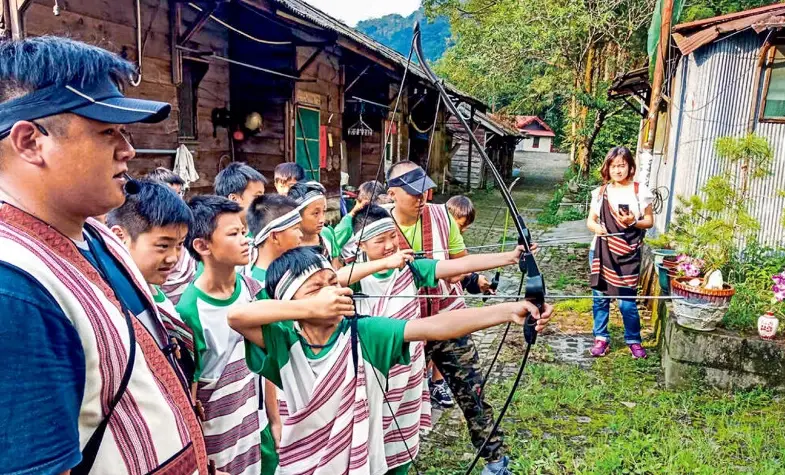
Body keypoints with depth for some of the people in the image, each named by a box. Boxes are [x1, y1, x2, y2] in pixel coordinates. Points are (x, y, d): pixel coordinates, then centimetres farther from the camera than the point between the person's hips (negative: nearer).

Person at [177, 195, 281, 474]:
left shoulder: (253, 290, -4)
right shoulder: (190, 312, -20)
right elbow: (187, 396, -14)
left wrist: (274, 420, 9)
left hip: (259, 433, 5)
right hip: (219, 448, -5)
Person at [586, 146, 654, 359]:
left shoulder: (640, 191, 1)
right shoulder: (601, 192, 7)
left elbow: (649, 221, 4)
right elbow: (590, 220, 9)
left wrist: (633, 222, -16)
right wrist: (596, 227, -13)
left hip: (628, 255, -2)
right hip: (602, 252, 3)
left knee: (627, 301, -1)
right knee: (600, 297, 6)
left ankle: (633, 340, 18)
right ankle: (601, 338, 18)